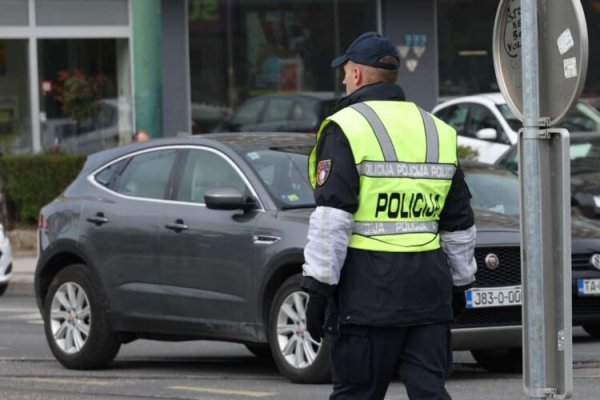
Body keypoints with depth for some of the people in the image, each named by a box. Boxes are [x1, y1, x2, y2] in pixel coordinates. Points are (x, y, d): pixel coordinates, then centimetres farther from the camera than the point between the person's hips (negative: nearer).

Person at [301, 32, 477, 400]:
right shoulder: (439, 132, 15)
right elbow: (460, 224, 20)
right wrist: (459, 284, 28)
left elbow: (332, 220, -12)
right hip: (428, 286, 5)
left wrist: (318, 287, -10)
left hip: (368, 287, -5)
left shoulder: (346, 128, -5)